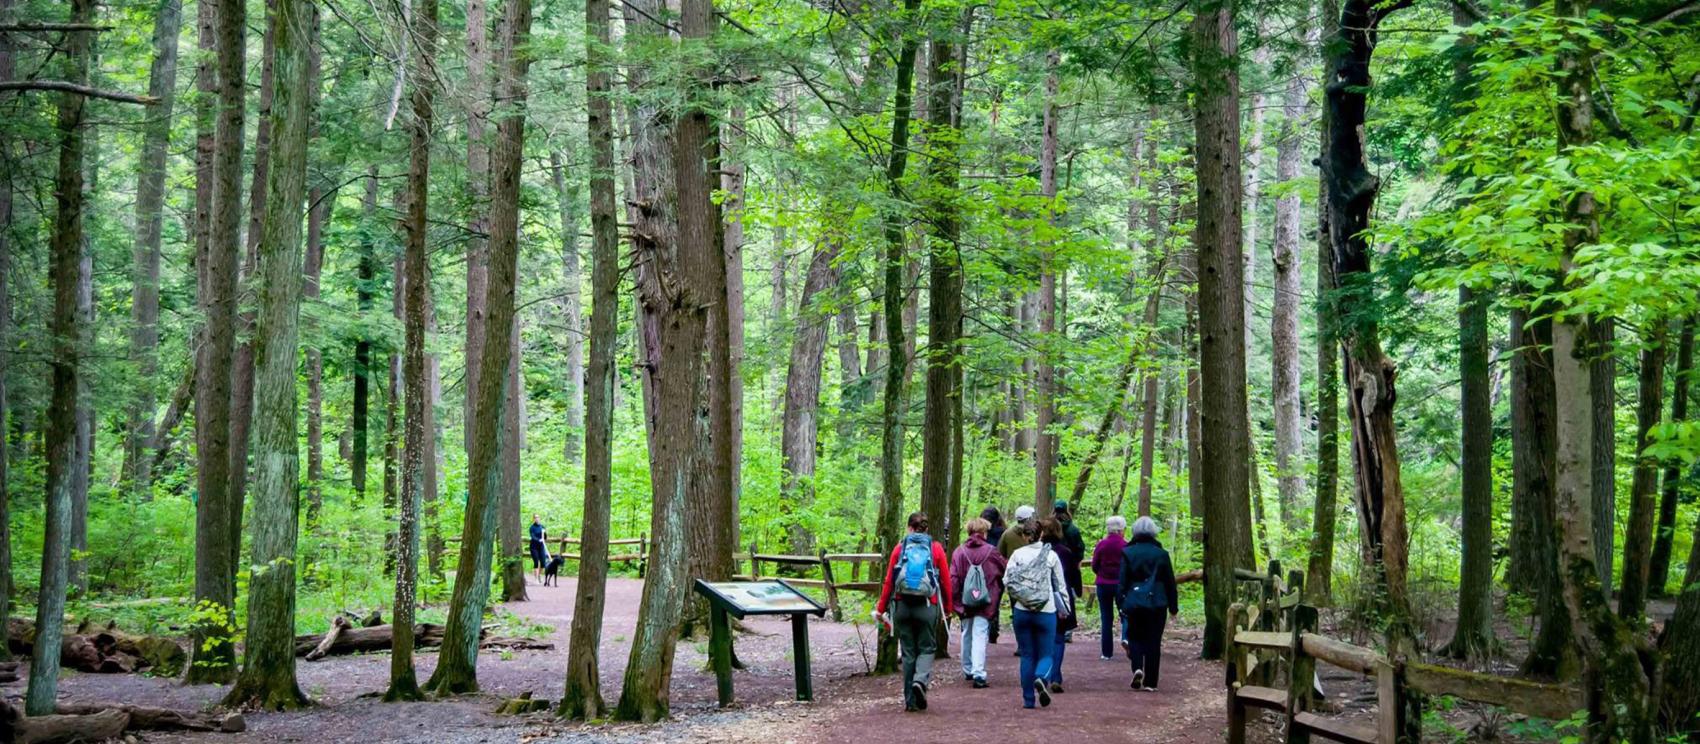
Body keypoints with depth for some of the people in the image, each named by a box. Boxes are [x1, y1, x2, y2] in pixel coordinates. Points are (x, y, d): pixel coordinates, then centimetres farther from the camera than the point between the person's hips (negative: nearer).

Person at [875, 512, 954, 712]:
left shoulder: (900, 548, 2)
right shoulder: (936, 548, 1)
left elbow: (889, 581, 2)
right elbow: (945, 581, 2)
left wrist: (881, 608, 8)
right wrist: (948, 606, 14)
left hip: (902, 605, 1)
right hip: (927, 606, -1)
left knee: (908, 651, 9)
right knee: (927, 647, 11)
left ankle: (910, 700, 11)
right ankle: (920, 680, -18)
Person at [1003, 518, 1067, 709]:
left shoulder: (1017, 554, 0)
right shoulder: (1051, 556, -1)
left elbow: (1006, 582, -5)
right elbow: (1060, 585, 3)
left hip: (1021, 612, 1)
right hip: (1046, 612, -1)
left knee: (1027, 655, 11)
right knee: (1045, 654, 8)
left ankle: (1028, 698, 9)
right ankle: (1041, 679, -24)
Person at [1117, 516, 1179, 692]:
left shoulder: (1127, 553, -2)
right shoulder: (1161, 554, 0)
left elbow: (1121, 581, -3)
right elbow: (1170, 582, 5)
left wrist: (1120, 604, 2)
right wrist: (1173, 606, 13)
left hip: (1134, 603, 0)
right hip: (1157, 603, 0)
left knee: (1135, 637, 15)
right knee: (1153, 641, 5)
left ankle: (1137, 668, -11)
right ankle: (1150, 682, 4)